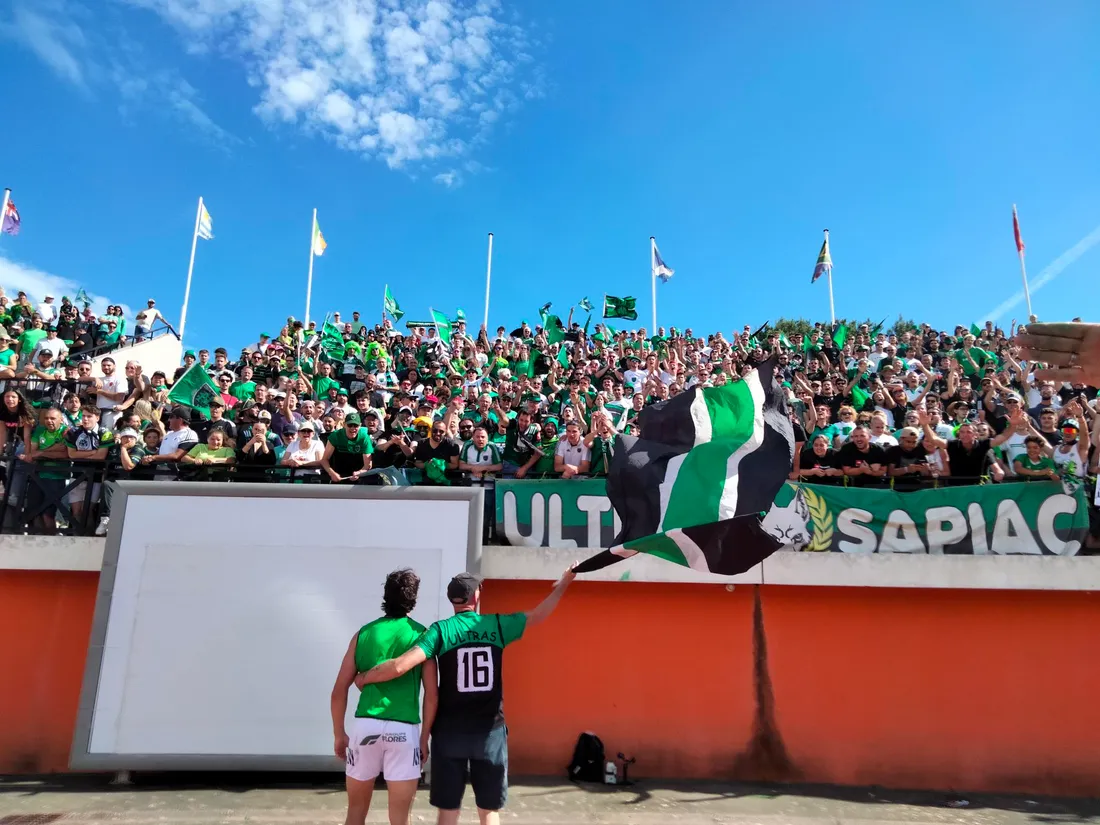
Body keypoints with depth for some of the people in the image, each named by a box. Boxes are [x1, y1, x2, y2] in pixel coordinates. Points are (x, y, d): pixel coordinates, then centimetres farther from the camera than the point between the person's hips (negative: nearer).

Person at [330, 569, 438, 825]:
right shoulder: (420, 634, 2)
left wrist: (339, 734, 17)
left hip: (365, 726, 2)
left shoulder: (364, 632, 8)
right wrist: (424, 737, 8)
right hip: (404, 730, -2)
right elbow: (432, 694, -1)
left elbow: (339, 690, 7)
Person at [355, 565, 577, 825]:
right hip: (491, 731, 1)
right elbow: (538, 616, 10)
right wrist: (563, 584, 22)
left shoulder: (441, 630, -7)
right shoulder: (498, 625, -2)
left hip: (450, 733, -1)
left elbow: (400, 666, -16)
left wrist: (364, 678, 0)